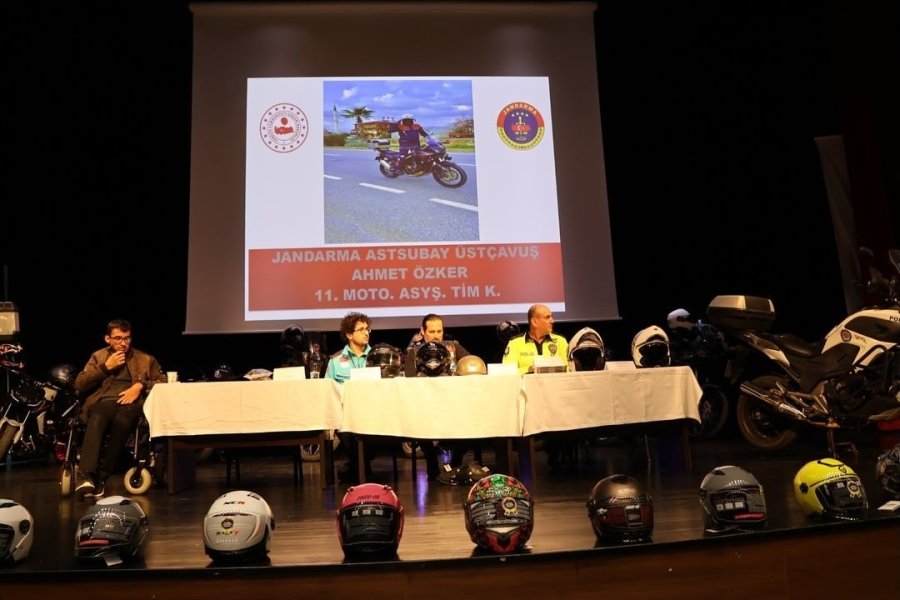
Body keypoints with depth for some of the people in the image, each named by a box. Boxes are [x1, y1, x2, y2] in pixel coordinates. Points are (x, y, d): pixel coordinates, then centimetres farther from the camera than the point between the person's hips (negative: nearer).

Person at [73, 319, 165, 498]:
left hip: (131, 403, -1)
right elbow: (79, 385, 14)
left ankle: (101, 477, -33)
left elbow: (163, 381, 14)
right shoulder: (98, 356, 26)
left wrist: (140, 385, -3)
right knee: (96, 421, -38)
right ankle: (85, 474, -47)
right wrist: (106, 367, 5)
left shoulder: (145, 359, 24)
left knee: (122, 422, -38)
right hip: (103, 402, 1)